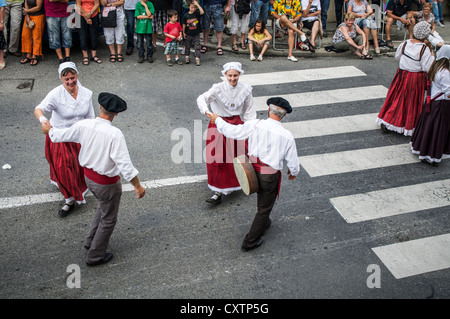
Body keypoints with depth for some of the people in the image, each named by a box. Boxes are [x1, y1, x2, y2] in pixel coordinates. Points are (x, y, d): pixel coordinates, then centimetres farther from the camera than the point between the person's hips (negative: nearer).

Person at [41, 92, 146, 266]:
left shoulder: (84, 125, -13)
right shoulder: (115, 134, -31)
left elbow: (61, 135, 2)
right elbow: (124, 164, -31)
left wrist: (49, 130, 25)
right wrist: (137, 186, -18)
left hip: (89, 175, 7)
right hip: (107, 183, -7)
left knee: (104, 205, 33)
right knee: (108, 219, 17)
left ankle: (92, 241, 45)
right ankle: (95, 256, 32)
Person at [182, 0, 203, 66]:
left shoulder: (197, 13, -7)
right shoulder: (186, 15, -5)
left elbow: (202, 12, -28)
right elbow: (184, 24, 3)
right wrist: (183, 32, 4)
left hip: (196, 34, -1)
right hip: (188, 34, 1)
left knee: (197, 47, -1)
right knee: (187, 46, 14)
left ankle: (197, 59, 4)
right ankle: (187, 57, 29)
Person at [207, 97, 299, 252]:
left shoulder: (255, 125, -16)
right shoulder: (287, 136, -17)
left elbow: (232, 131, -6)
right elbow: (293, 161, -6)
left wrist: (217, 120, 12)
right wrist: (293, 172, 17)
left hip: (253, 170, 4)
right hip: (270, 176, -4)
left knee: (262, 196, 33)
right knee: (265, 208, 16)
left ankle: (264, 223, 57)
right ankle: (250, 241, 25)